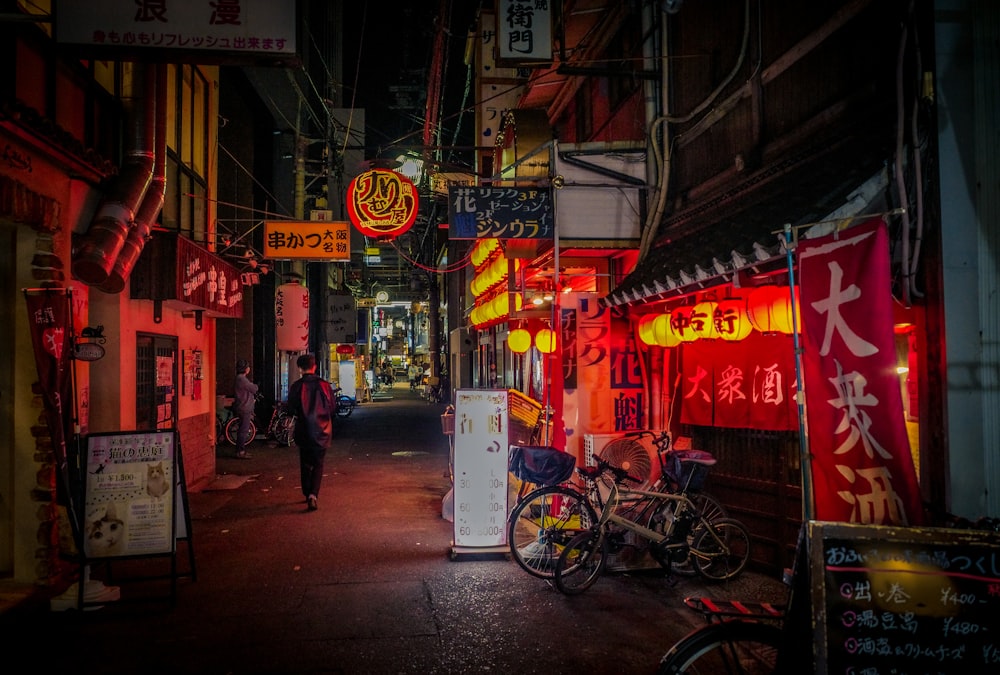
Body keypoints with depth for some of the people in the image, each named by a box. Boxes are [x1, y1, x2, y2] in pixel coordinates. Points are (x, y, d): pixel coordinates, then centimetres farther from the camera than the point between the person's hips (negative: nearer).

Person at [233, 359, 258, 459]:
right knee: (244, 430, -6)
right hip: (244, 409, -10)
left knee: (243, 430, 14)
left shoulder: (241, 378, 16)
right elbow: (253, 389, -14)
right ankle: (240, 451, -2)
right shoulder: (241, 379, -17)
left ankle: (241, 450, 21)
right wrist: (255, 386, 7)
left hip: (245, 408, 10)